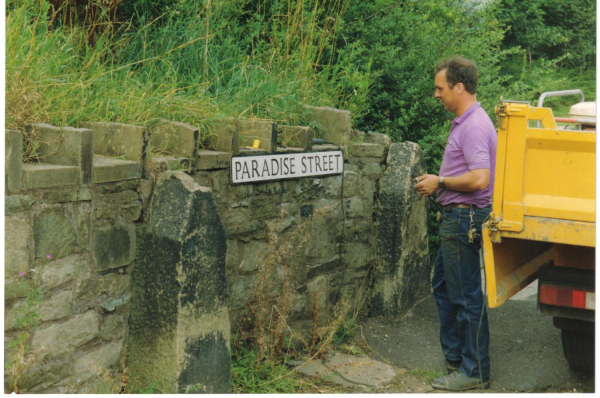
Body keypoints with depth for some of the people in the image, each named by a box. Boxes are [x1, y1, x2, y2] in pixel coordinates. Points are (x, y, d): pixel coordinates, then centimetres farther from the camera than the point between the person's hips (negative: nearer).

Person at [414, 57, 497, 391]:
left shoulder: (474, 126, -19)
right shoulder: (465, 122, 14)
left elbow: (479, 178, -29)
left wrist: (440, 182, -17)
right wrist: (439, 184, 14)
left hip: (465, 220, -11)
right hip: (456, 218, 11)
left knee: (466, 295, -3)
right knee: (443, 285, 20)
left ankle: (475, 371, 8)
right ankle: (454, 355, 32)